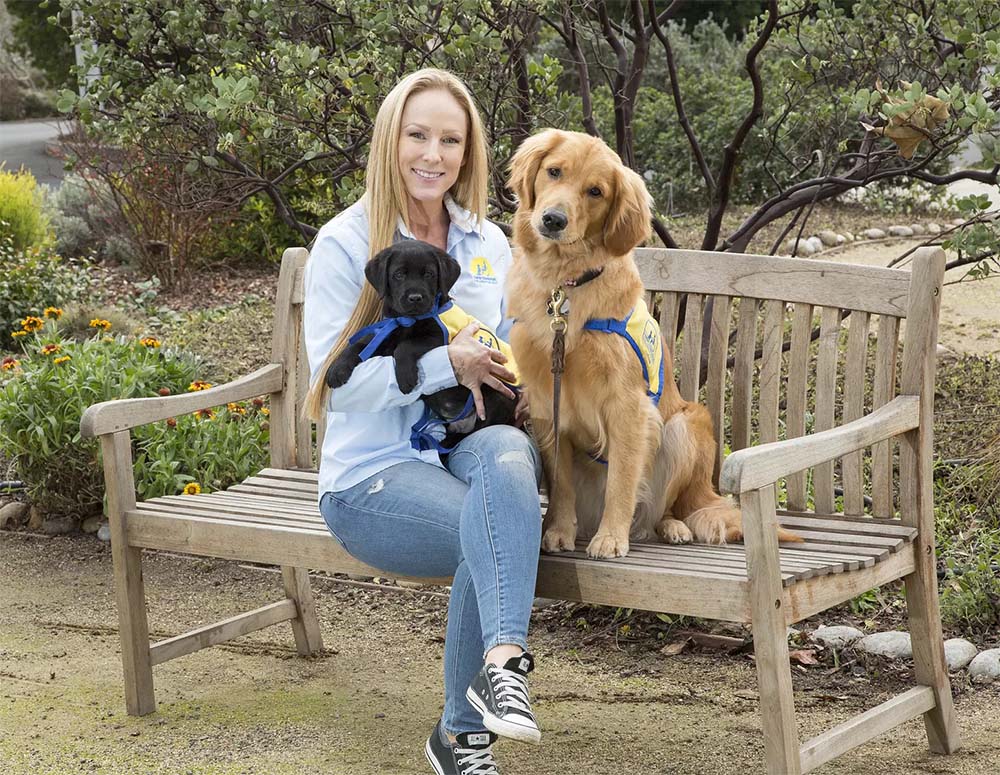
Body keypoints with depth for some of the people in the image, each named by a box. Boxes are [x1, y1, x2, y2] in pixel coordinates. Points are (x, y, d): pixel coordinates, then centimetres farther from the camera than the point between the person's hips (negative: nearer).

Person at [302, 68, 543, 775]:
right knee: (492, 533, -34)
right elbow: (337, 379, -9)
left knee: (506, 452, -36)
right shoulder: (346, 243, -2)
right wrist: (450, 363, -18)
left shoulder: (489, 243, 14)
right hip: (374, 475, -3)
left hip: (471, 449, 3)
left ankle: (500, 660, -45)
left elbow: (511, 348, 23)